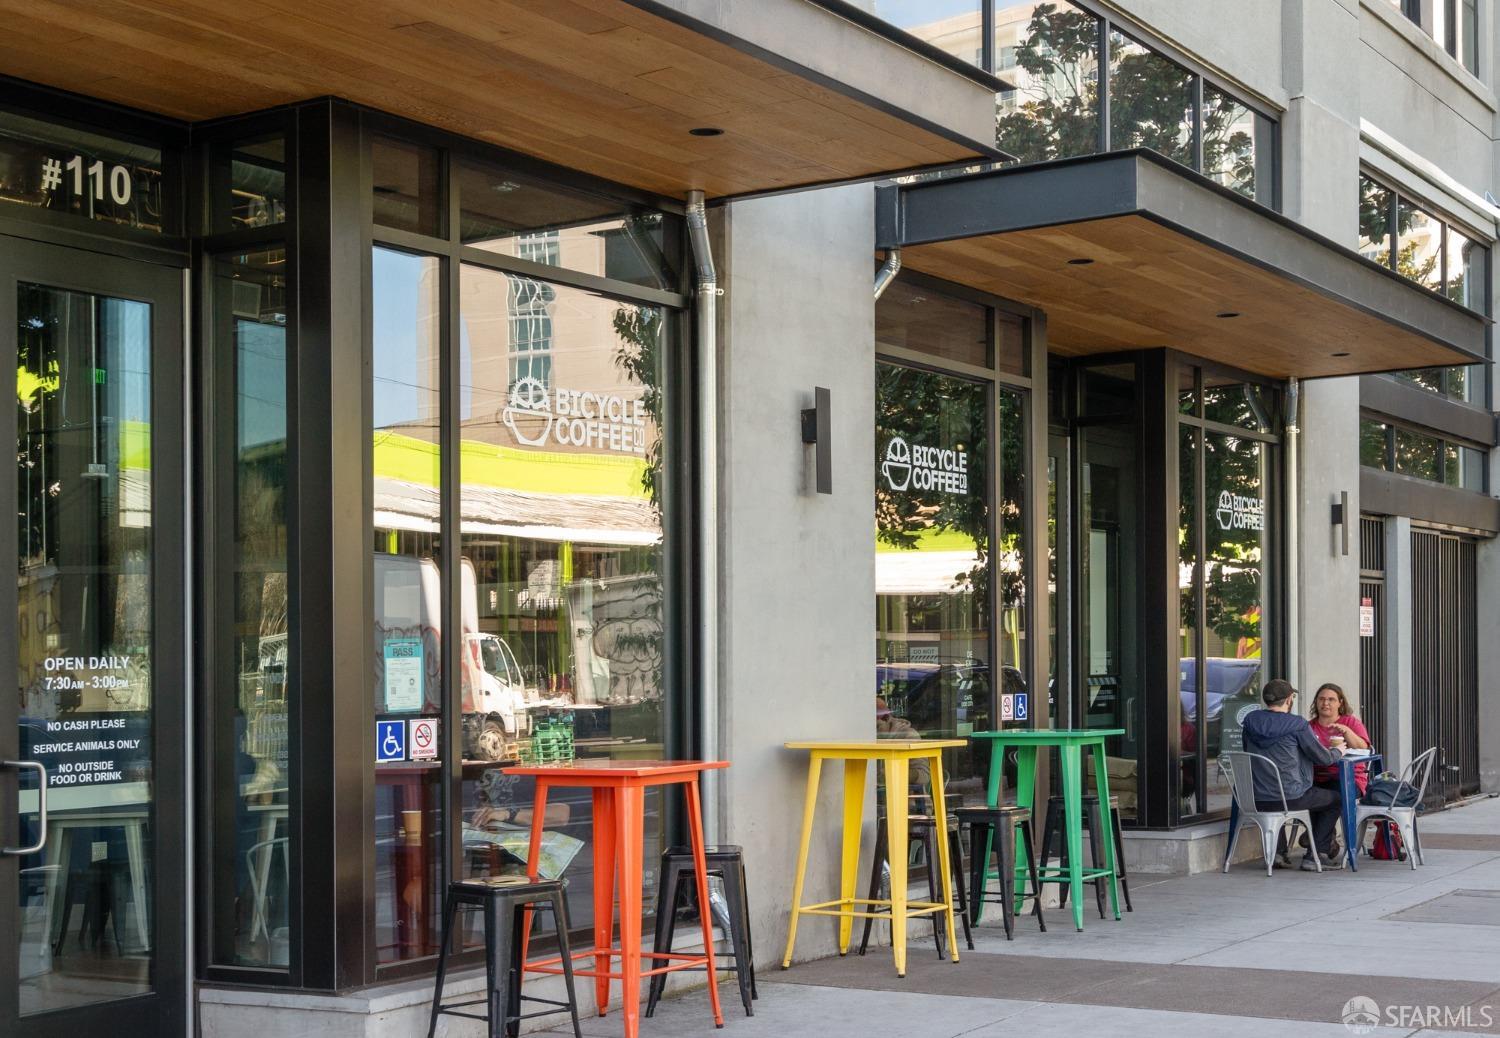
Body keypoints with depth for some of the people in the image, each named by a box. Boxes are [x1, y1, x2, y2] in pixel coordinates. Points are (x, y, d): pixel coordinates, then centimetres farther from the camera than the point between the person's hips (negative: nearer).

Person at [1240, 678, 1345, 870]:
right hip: (1289, 797, -7)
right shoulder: (1297, 725, -12)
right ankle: (1313, 856, 15)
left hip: (1257, 800, 7)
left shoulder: (1250, 721, 3)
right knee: (1334, 799, 19)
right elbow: (1323, 758, -6)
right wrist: (1338, 751, 17)